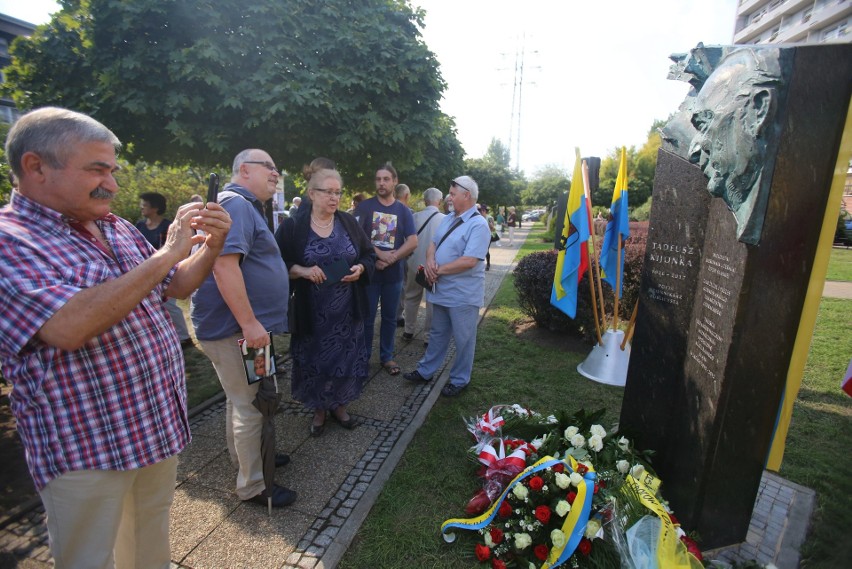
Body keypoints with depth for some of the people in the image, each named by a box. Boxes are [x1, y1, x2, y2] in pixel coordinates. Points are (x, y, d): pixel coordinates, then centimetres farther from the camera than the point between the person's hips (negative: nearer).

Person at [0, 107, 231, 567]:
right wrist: (164, 255, -26)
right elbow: (68, 327, -31)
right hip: (85, 451, -6)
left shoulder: (119, 230, 6)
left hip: (160, 426, 6)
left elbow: (176, 286, 15)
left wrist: (210, 247, -5)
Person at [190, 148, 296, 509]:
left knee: (242, 398, 23)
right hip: (234, 327, -11)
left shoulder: (247, 207, 18)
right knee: (250, 405, 1)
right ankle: (252, 486, 17)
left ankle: (245, 456, 42)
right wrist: (249, 323, -28)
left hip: (240, 325, 11)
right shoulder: (234, 204, -16)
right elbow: (224, 264, -27)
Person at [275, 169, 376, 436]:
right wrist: (301, 270, -21)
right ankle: (319, 409, 34)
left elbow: (370, 254, 9)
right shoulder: (292, 227, -5)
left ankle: (339, 405, 35)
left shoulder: (349, 223, 4)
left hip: (347, 311, 3)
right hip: (311, 312, -2)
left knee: (346, 359, 11)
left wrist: (360, 268, -12)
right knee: (314, 361, 10)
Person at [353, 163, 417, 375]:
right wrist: (380, 255, -19)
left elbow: (413, 241, -4)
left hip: (393, 274, 2)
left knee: (390, 317, 12)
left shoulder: (403, 211, 5)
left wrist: (391, 259, -16)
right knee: (367, 318, 6)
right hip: (369, 271, -2)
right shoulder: (365, 206, -1)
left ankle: (386, 356, 27)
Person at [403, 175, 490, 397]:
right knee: (437, 334, 21)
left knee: (463, 339, 9)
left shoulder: (478, 224, -18)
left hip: (463, 294, -8)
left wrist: (439, 270, -17)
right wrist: (430, 261, -11)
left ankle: (459, 380, 26)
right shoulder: (448, 219, 10)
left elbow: (469, 261, -26)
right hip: (441, 290, 8)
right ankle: (425, 371, 36)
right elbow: (433, 244, 12)